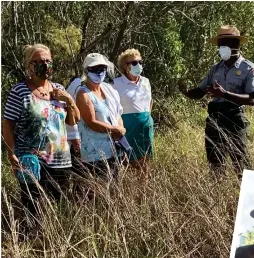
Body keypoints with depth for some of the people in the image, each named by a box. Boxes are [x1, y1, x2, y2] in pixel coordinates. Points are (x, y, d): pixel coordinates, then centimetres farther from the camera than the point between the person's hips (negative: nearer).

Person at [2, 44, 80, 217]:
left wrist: (69, 99, 0)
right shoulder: (19, 91, -6)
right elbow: (8, 125, -6)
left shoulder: (59, 89, 11)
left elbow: (74, 121, 16)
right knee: (34, 211, -6)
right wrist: (12, 154, -15)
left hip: (61, 161, 5)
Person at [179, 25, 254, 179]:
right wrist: (186, 92, -9)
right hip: (214, 120, 6)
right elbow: (200, 92, 14)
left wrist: (225, 94, -28)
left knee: (241, 165, -1)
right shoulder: (216, 69, 11)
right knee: (215, 163, 12)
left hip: (234, 120, -6)